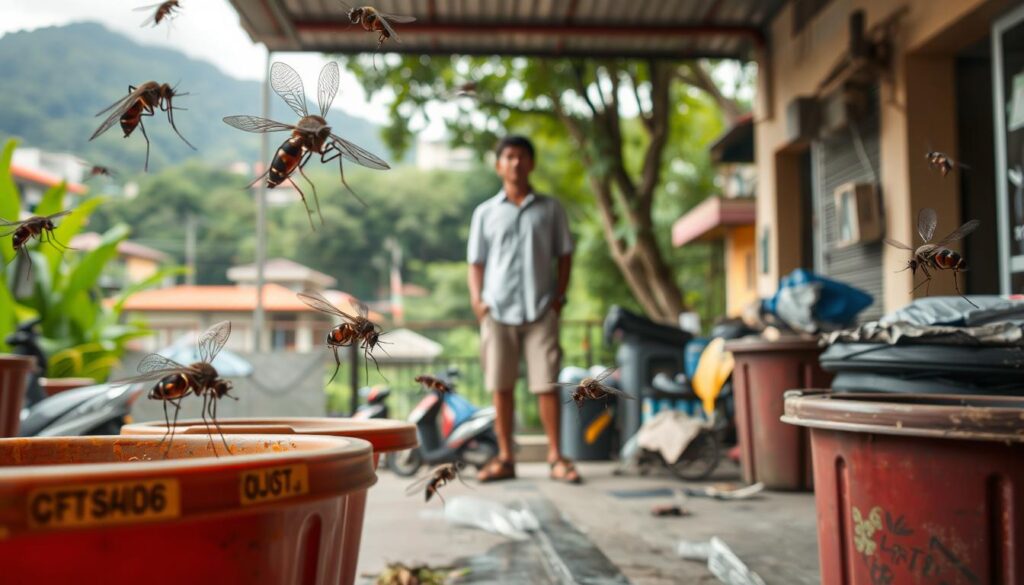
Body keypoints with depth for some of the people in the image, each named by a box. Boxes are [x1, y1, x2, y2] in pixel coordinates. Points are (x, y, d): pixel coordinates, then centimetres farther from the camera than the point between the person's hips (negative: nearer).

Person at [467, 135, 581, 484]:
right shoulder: (485, 212, 10)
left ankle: (556, 457, 5)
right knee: (501, 386, 4)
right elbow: (476, 262, 10)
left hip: (541, 310, -1)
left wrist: (559, 296, -1)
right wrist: (477, 301, -3)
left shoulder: (549, 209, 9)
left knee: (547, 384, -3)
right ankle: (505, 458, 12)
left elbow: (564, 255, 11)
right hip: (497, 311, 1)